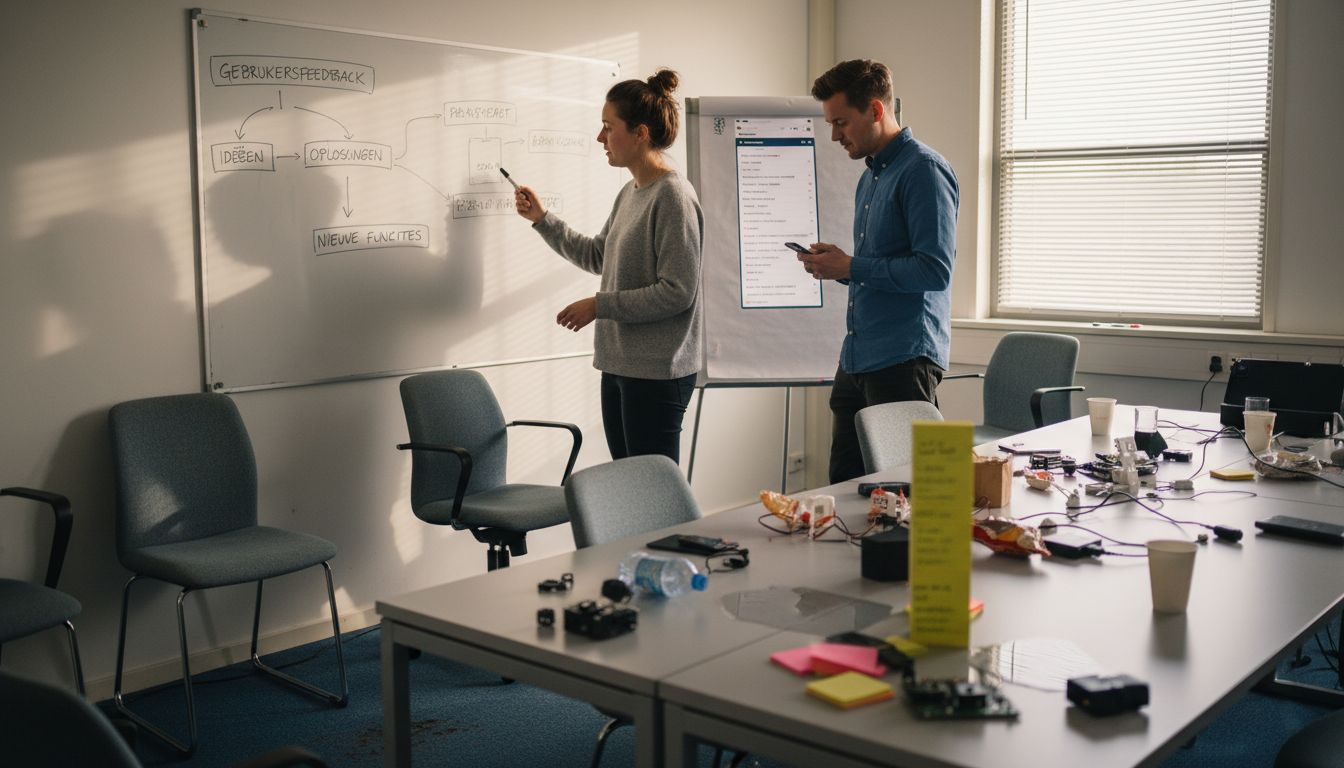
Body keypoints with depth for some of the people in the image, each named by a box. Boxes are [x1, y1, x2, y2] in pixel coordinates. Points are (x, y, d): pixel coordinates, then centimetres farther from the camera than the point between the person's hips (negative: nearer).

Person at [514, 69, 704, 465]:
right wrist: (542, 219, 18)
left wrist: (599, 305, -15)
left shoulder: (673, 196, -16)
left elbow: (677, 292, -20)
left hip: (657, 372, -9)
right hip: (618, 366, 9)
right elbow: (596, 256, 25)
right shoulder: (629, 193, 12)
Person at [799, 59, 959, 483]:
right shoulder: (869, 179, 19)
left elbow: (935, 270, -20)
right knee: (844, 486, 13)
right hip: (856, 360, 9)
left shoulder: (923, 170, -11)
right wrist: (833, 265, 7)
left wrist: (852, 267, -15)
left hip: (904, 359, -9)